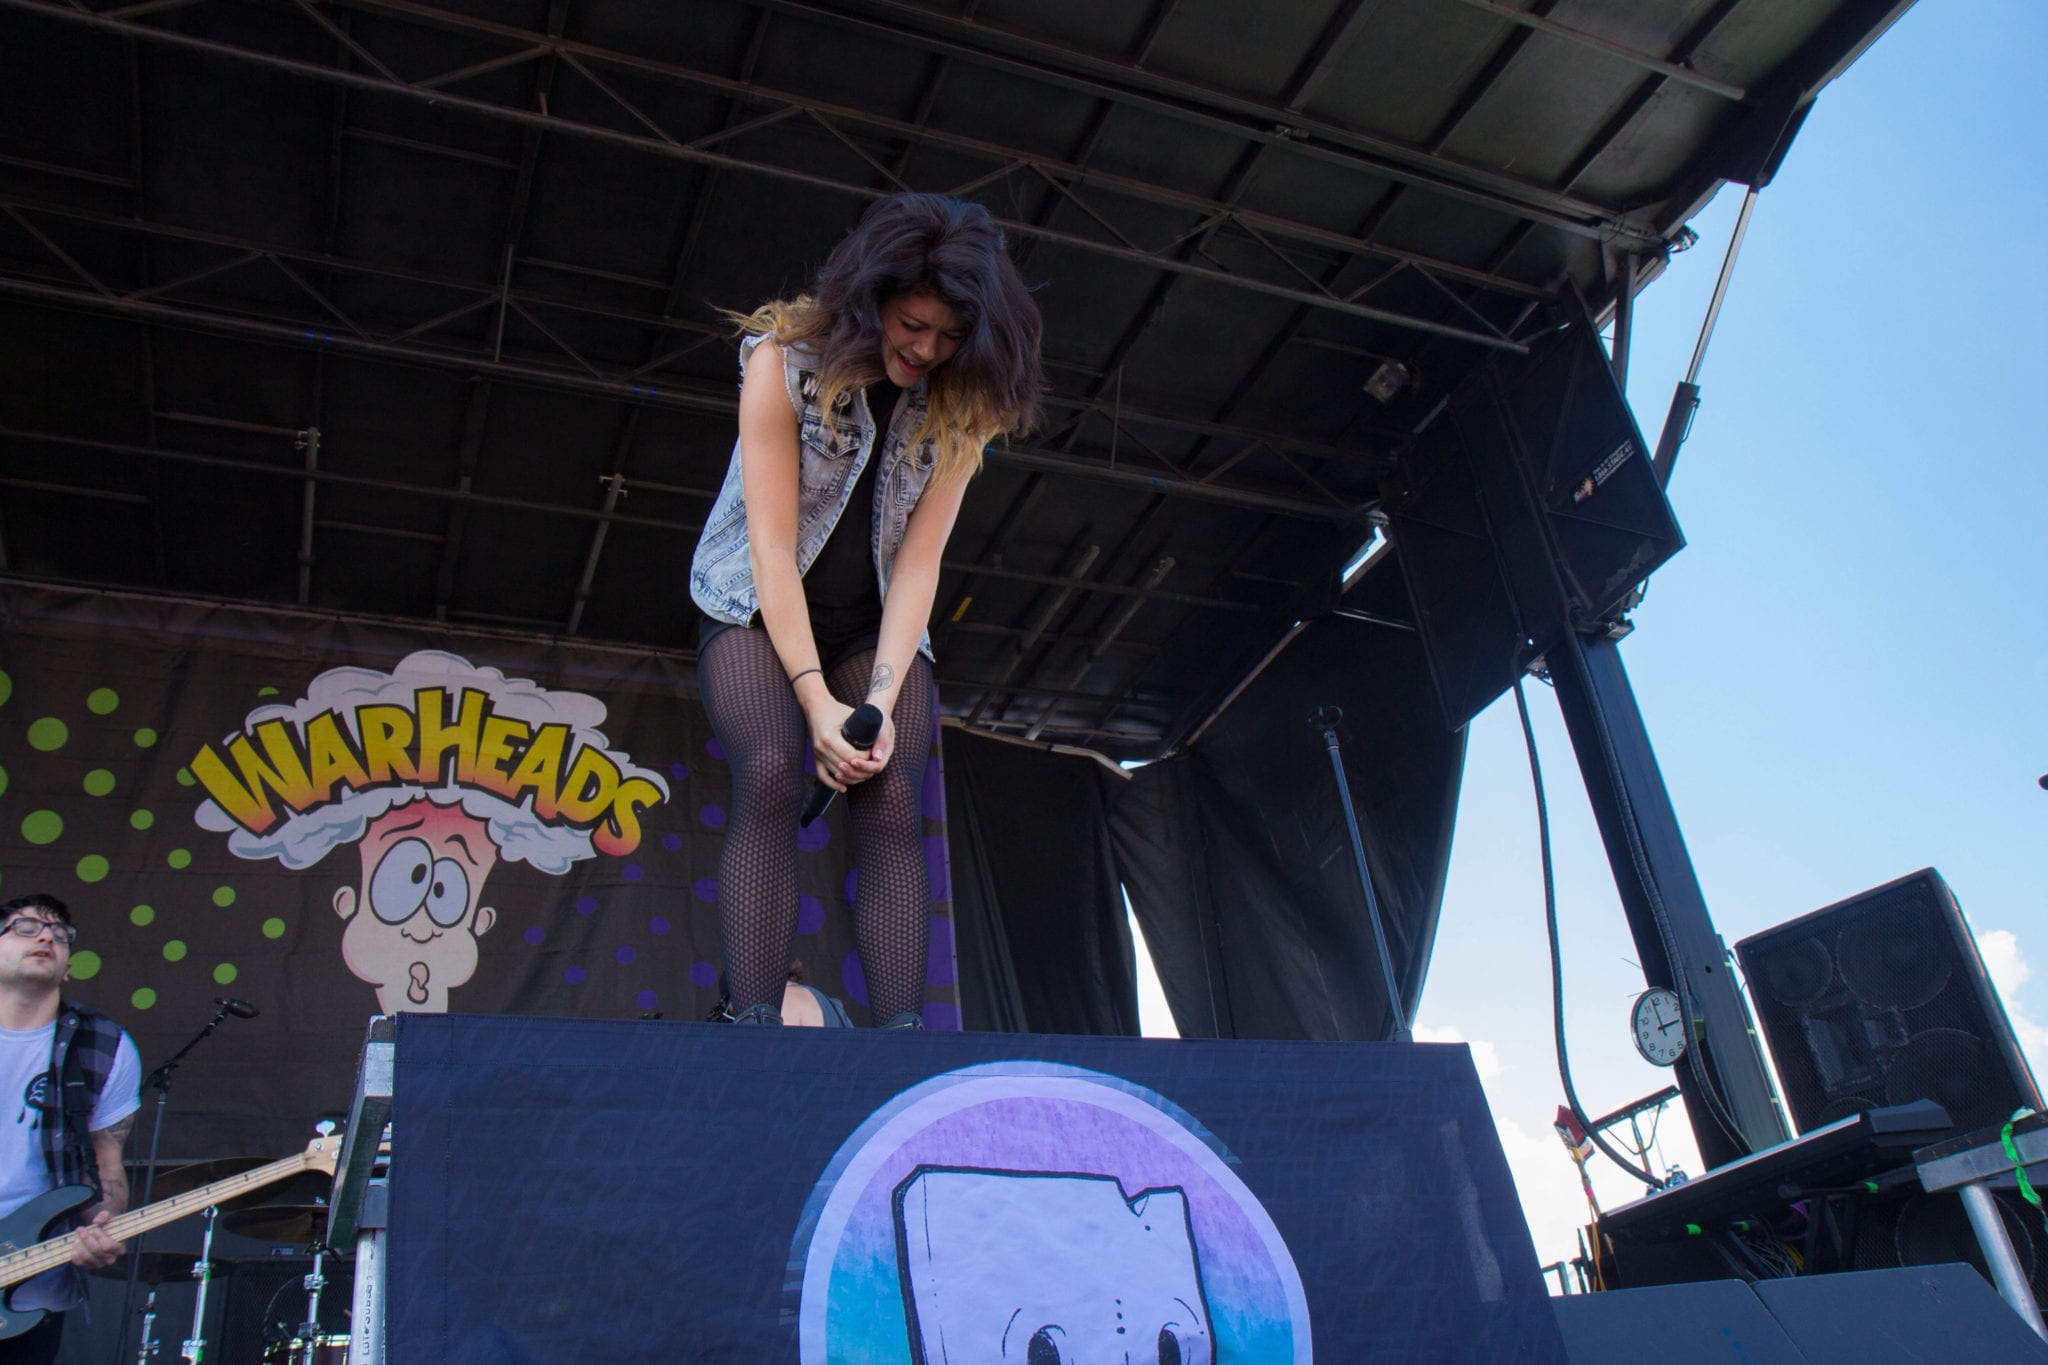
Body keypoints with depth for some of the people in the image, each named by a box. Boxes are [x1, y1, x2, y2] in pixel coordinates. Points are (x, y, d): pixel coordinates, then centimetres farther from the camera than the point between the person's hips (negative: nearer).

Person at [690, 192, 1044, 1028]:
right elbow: (771, 544, -18)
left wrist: (882, 699, -20)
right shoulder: (786, 362, -14)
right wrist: (817, 700, -25)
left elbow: (918, 561, -8)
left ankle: (901, 1039, -24)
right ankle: (753, 1026, -29)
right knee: (772, 772, -28)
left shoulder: (961, 402, -5)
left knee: (891, 799, -20)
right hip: (757, 610, -2)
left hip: (874, 622, 3)